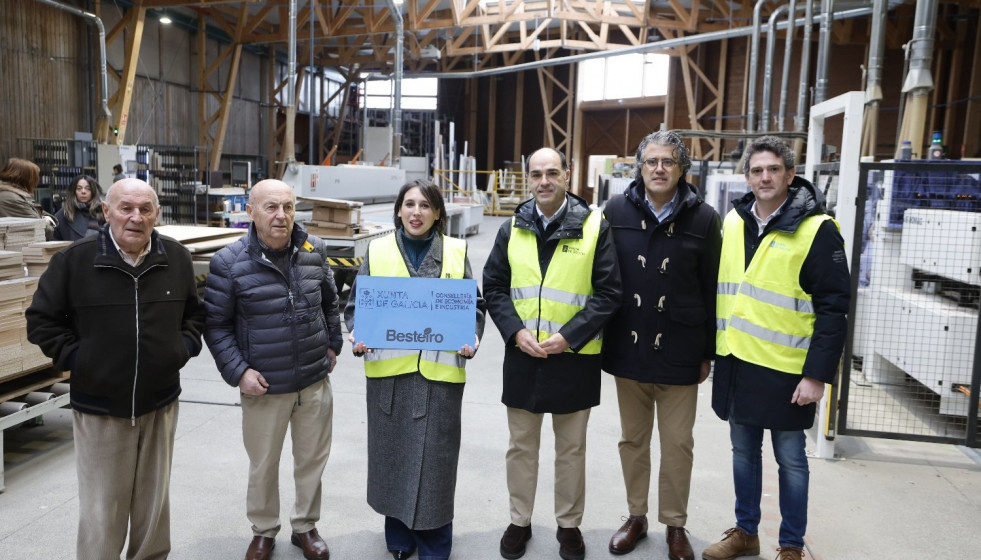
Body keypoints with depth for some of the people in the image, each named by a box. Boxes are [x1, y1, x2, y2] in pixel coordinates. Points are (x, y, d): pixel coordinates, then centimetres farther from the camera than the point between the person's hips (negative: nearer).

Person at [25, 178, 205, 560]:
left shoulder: (177, 258, 1)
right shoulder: (75, 259, -9)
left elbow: (195, 312, 17)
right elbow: (41, 320, 1)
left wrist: (185, 346, 2)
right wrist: (74, 358, -8)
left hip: (160, 403, 3)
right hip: (98, 406, -3)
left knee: (154, 501, 16)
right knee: (101, 510, 5)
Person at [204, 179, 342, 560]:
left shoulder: (314, 251, -1)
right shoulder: (229, 263, -11)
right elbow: (215, 325, -5)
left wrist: (333, 344, 11)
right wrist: (237, 372, -12)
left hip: (316, 381, 3)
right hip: (264, 386, -3)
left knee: (312, 460, 15)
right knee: (263, 465, 13)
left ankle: (305, 527, 37)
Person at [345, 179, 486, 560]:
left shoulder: (457, 252, 4)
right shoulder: (377, 251, 5)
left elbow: (474, 305, 7)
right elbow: (356, 303, 7)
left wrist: (473, 337, -11)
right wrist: (356, 335, -11)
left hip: (440, 371, -1)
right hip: (388, 370, 1)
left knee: (435, 457, 5)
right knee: (392, 453, 12)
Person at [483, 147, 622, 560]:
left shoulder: (594, 226, -6)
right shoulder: (512, 228, 4)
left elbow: (608, 292, -8)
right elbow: (494, 287, 6)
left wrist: (568, 337, -16)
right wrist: (516, 331, -10)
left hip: (574, 356, -2)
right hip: (522, 354, 3)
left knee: (571, 448, 12)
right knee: (521, 445, 14)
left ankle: (569, 525, 30)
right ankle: (519, 521, 32)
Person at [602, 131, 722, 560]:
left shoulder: (703, 219, -2)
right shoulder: (616, 212, -1)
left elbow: (712, 292, 0)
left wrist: (708, 352, 1)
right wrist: (598, 339, 3)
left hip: (679, 353, -1)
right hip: (627, 348, 1)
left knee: (677, 443, 8)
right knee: (633, 439, 15)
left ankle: (675, 525, 26)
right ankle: (636, 516, 32)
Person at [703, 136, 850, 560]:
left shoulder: (816, 229, -12)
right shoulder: (733, 222, 5)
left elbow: (833, 307, -13)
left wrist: (817, 374, -16)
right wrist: (711, 349, 11)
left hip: (786, 368, -5)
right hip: (736, 362, 5)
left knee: (790, 458, 10)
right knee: (744, 451, 17)